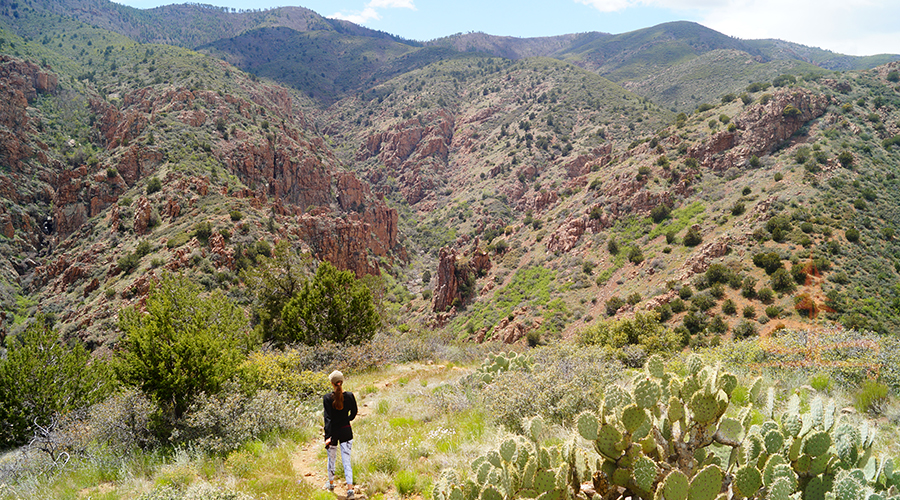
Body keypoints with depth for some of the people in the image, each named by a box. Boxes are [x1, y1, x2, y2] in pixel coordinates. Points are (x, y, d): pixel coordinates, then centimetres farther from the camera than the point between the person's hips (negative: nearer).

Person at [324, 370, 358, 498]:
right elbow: (353, 414, 6)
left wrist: (328, 437, -17)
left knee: (331, 459, 20)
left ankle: (331, 484, 38)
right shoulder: (350, 396, -7)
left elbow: (328, 418, -16)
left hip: (332, 431, -1)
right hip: (346, 431, 1)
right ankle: (350, 489, -8)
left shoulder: (327, 398, -14)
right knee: (346, 460, 2)